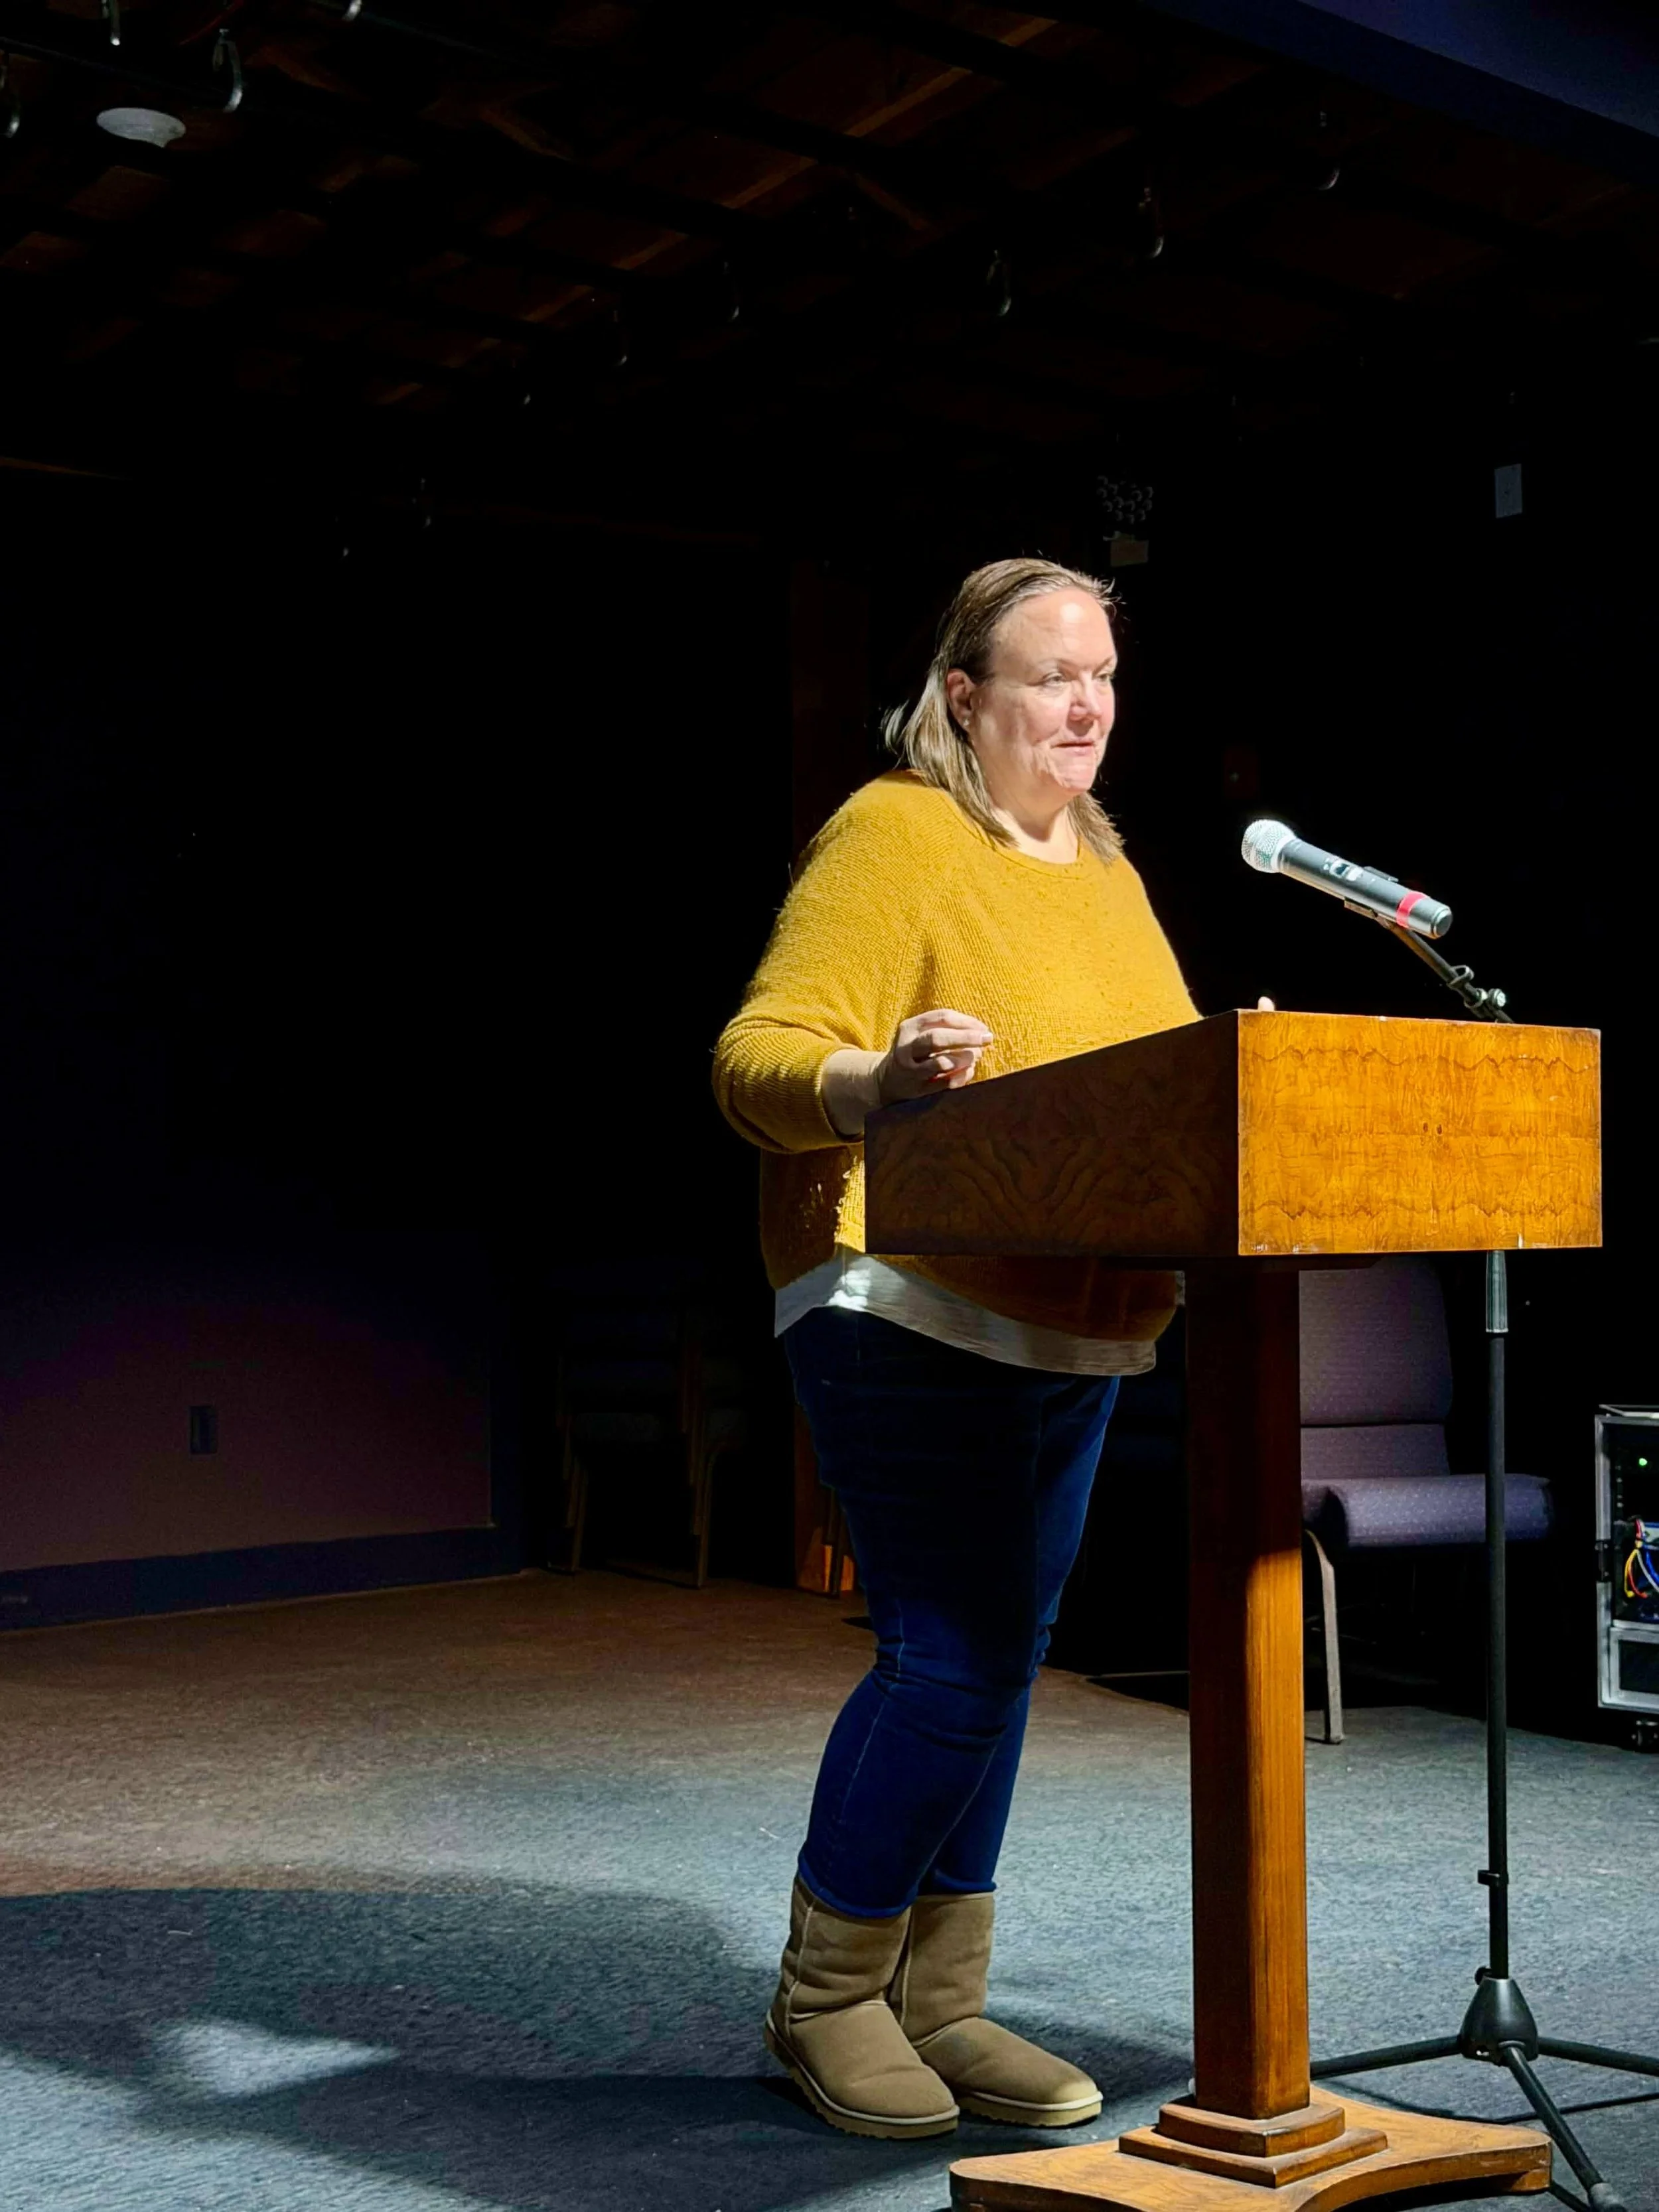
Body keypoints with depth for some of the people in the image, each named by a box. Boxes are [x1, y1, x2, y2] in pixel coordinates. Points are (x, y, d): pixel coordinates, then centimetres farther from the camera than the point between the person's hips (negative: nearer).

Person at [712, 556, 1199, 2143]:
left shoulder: (1105, 871, 18)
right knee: (952, 1659, -11)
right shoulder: (892, 836, -8)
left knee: (996, 1664, 10)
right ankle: (825, 1996, 9)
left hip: (1070, 1330, 8)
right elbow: (758, 1056, -16)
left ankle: (936, 2004, 21)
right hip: (910, 1312, -8)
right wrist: (875, 1085, -35)